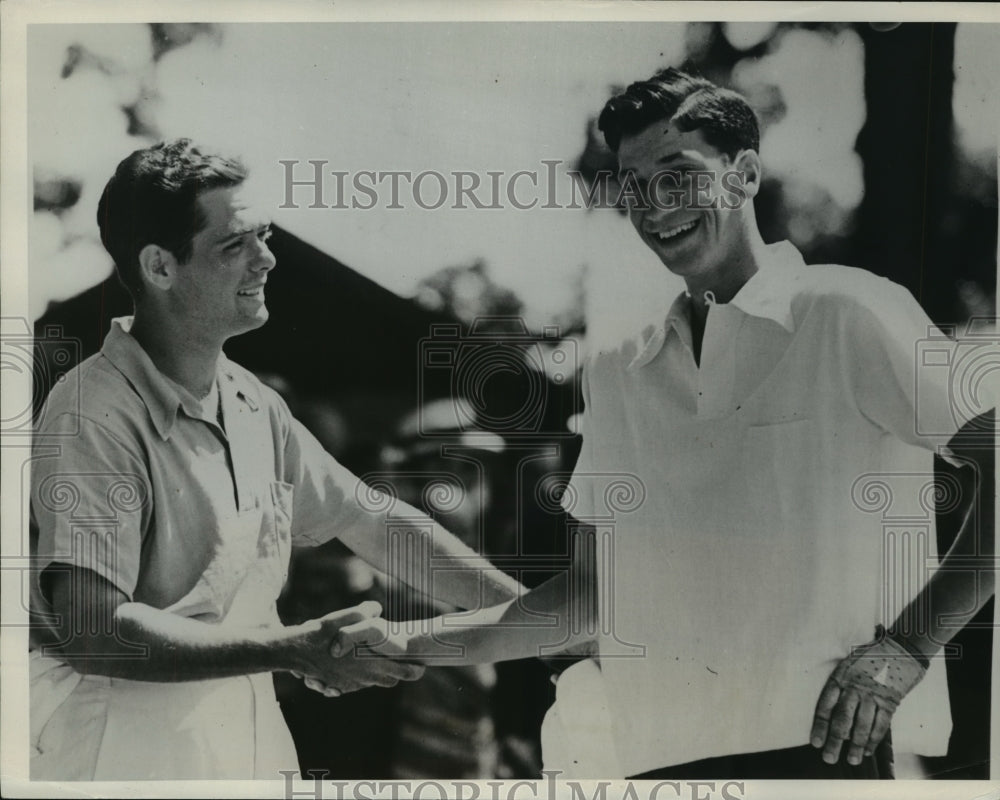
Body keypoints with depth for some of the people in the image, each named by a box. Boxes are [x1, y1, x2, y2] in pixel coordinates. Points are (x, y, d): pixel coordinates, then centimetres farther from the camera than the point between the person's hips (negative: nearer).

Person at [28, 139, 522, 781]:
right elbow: (91, 629, -27)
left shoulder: (253, 403, 2)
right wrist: (290, 651, -27)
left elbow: (376, 521, 7)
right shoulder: (94, 420, -20)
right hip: (128, 755, -6)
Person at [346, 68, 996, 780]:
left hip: (818, 745, -4)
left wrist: (905, 645, -13)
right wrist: (418, 645, 6)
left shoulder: (847, 314, -5)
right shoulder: (615, 374, 9)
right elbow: (595, 593, 11)